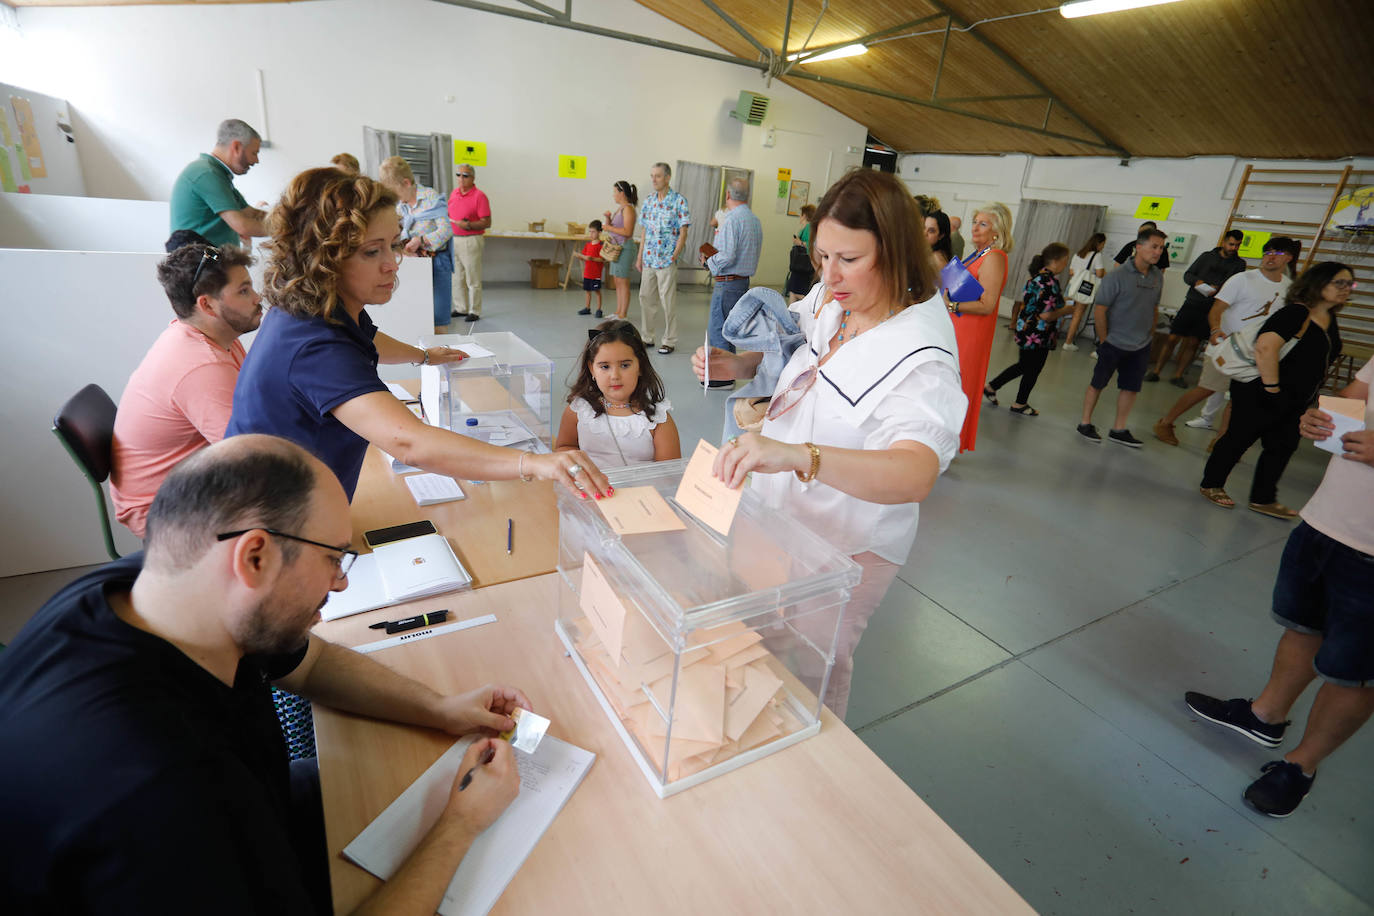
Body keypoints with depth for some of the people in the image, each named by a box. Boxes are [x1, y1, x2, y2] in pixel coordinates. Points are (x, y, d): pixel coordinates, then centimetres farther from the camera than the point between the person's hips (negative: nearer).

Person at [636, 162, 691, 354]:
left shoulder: (679, 201, -6)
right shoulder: (648, 200, 11)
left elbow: (683, 231, -8)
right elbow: (645, 230, 16)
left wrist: (674, 256, -15)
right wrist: (640, 256, 12)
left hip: (667, 259, -6)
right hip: (648, 259, 6)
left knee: (668, 301, -2)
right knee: (645, 297, 10)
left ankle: (669, 341, 9)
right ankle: (647, 337, 22)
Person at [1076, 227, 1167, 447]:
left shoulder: (1157, 276, 4)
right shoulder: (1117, 276, -14)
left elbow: (1154, 308, 14)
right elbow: (1099, 309, -13)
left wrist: (1150, 335, 12)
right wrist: (1104, 340, -11)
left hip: (1141, 347, 6)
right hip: (1114, 344, -6)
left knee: (1131, 387, 9)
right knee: (1098, 383, 5)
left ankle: (1119, 430, 18)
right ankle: (1085, 424, 18)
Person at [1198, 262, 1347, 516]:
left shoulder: (1330, 320, 10)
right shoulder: (1295, 313, -19)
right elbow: (1265, 346, -33)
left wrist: (1308, 396, 21)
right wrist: (1272, 387, -28)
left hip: (1293, 403, 9)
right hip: (1259, 394, -9)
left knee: (1282, 447, 12)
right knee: (1238, 438, 2)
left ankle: (1263, 499, 21)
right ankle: (1211, 485, 17)